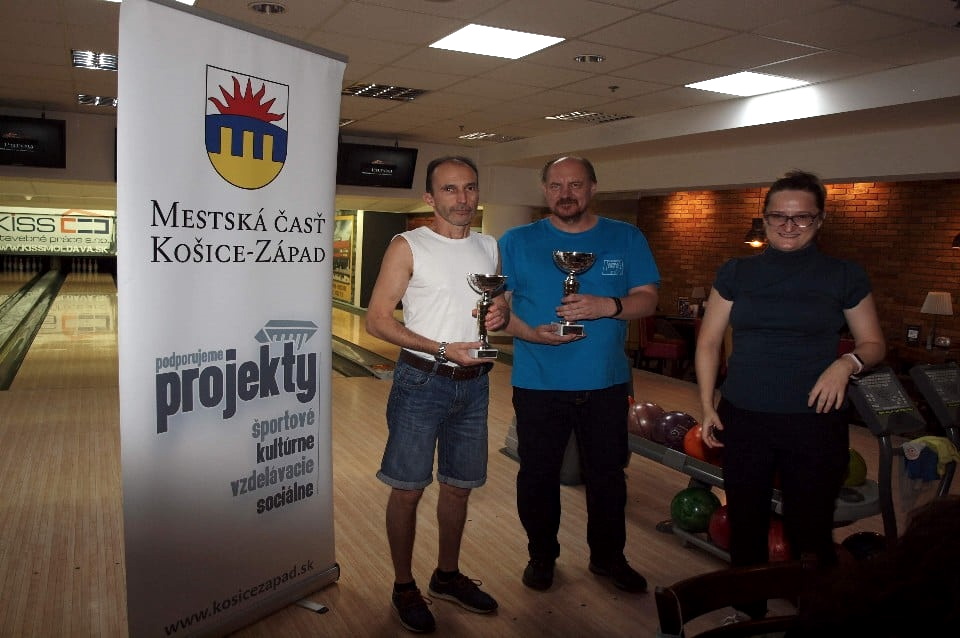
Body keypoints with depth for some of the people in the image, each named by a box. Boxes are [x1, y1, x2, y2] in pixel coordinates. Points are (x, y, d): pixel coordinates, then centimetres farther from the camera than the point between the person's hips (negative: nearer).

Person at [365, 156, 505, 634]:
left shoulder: (490, 248, 7)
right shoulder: (408, 247, -9)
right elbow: (377, 320, -11)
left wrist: (501, 315, -6)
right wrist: (443, 349, -20)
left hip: (474, 383, 5)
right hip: (421, 382, -5)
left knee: (458, 486, 16)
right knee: (408, 489, 5)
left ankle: (447, 576, 36)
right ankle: (404, 586, 25)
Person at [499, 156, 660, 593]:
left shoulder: (627, 240, 4)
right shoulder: (517, 242, 1)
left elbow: (647, 299, 0)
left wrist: (607, 306, -20)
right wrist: (530, 333, -21)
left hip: (606, 383, 1)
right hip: (538, 384, -1)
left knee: (607, 475, 14)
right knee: (537, 475, 12)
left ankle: (608, 556, 36)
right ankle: (541, 554, 34)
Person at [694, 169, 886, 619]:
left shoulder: (844, 276, 1)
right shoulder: (736, 273, 4)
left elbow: (874, 344, 8)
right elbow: (708, 342, 6)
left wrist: (847, 362, -14)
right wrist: (707, 406, 0)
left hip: (815, 422, -2)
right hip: (743, 420, 2)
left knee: (810, 531, 7)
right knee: (745, 523, 14)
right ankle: (748, 611, 36)